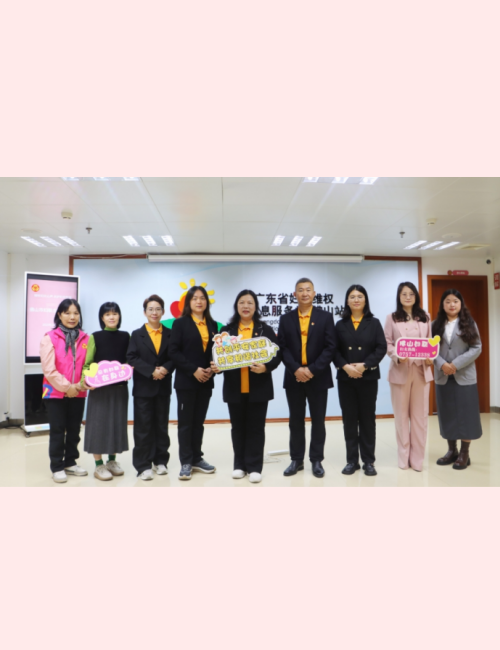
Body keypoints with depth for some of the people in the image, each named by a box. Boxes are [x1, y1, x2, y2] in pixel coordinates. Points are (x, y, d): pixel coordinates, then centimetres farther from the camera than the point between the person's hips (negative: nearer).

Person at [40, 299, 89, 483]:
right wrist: (66, 387, -14)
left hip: (78, 393, 3)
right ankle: (57, 467, 17)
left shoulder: (85, 338, 3)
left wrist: (82, 384, -12)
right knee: (57, 431, 5)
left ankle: (70, 463, 27)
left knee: (74, 429, 12)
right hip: (56, 392, -3)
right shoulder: (50, 337, -7)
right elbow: (49, 369, -11)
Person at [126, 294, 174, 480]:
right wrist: (151, 371, -18)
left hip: (163, 386, 2)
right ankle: (143, 465, 9)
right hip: (143, 387, -2)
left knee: (161, 425, 10)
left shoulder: (169, 334, 6)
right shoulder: (137, 334, 3)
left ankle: (160, 461, 21)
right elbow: (132, 358, -7)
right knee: (143, 427, 1)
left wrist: (165, 369, -18)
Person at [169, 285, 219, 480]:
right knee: (185, 422, 3)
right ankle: (186, 463, 11)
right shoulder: (180, 323, -3)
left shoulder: (212, 325, 11)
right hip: (186, 381, -4)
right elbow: (174, 351, -10)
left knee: (199, 422, 12)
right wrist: (194, 370, -17)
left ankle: (196, 459, 22)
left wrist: (211, 369, -7)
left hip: (205, 381, 4)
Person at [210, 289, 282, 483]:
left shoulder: (265, 329, 1)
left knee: (256, 427, 5)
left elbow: (277, 355, -3)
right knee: (238, 427, 11)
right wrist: (216, 367, -14)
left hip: (258, 387, -2)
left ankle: (254, 467, 15)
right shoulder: (227, 330, 6)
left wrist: (266, 367, -21)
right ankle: (240, 465, 24)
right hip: (234, 388, 2)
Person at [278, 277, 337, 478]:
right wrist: (296, 369, -15)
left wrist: (312, 370, -15)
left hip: (318, 377, -1)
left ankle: (317, 460, 20)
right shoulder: (286, 319, 6)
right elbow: (282, 348, -1)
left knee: (318, 421, 7)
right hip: (294, 377, 1)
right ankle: (297, 460, 21)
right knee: (296, 421, 9)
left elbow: (330, 347, -6)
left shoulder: (325, 317, 2)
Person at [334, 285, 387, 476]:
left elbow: (381, 348, -4)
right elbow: (335, 350, 0)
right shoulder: (340, 325, 7)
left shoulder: (374, 323, 5)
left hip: (368, 377, -1)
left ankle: (368, 461, 15)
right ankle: (352, 460, 15)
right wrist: (345, 366, -16)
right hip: (345, 378, 1)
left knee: (367, 418, 5)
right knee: (349, 419, 5)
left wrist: (364, 365, -16)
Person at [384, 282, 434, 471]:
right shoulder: (392, 318, 4)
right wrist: (397, 357, -18)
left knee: (420, 415, 3)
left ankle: (417, 458, 14)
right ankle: (404, 457, 16)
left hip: (422, 370, 2)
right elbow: (387, 343, -1)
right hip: (400, 371, -2)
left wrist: (431, 358, -6)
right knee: (401, 414, 5)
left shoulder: (425, 318, 12)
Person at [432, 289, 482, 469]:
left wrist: (456, 364, -15)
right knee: (447, 414, 7)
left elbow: (476, 348, -4)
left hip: (464, 376, -2)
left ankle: (464, 453, 12)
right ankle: (451, 450, 20)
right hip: (442, 377, 2)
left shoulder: (469, 324, 3)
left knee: (465, 413, 2)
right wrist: (442, 364, -18)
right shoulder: (436, 325, 6)